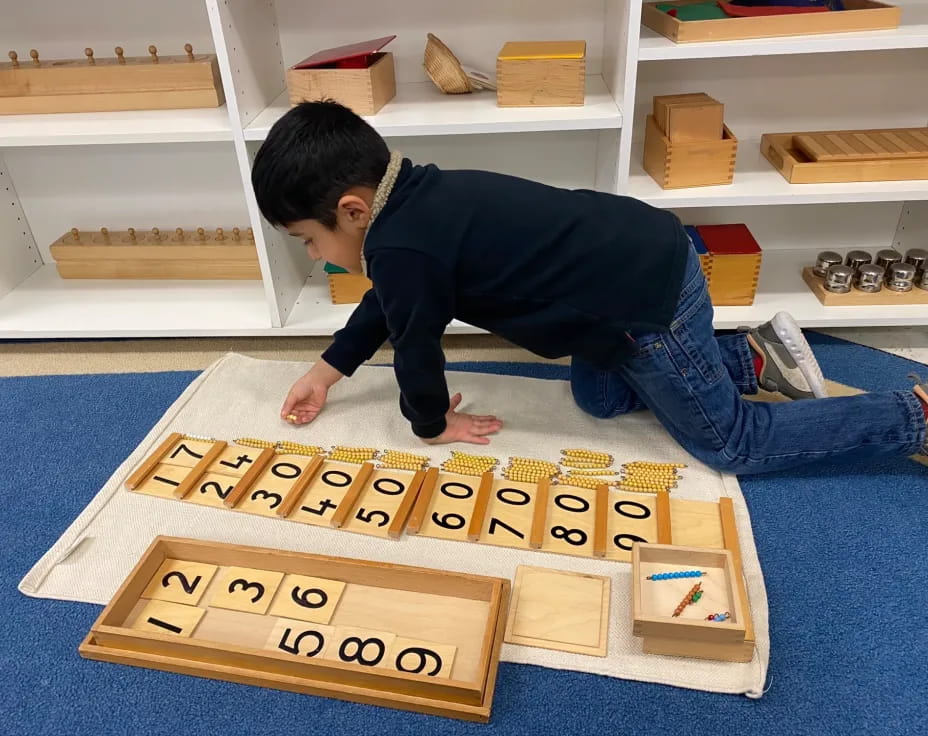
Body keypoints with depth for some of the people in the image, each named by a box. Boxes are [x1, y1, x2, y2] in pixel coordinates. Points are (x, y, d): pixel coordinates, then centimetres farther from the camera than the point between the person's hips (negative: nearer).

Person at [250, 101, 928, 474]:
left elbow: (416, 344, -8)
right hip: (646, 257, 9)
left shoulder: (400, 247, -23)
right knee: (599, 397, 27)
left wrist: (432, 424, 13)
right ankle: (756, 356, 28)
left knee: (731, 444, 9)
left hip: (653, 305, -9)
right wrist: (327, 371, 26)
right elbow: (391, 301, 21)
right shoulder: (418, 199, 7)